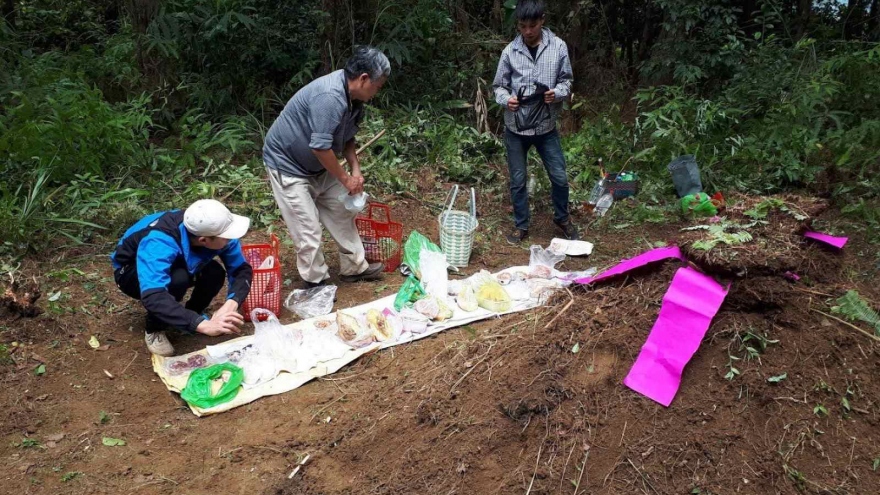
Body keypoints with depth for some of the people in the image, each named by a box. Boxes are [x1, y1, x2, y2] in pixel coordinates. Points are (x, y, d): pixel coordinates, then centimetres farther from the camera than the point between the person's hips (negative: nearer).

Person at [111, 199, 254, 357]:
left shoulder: (214, 229, -26)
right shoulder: (159, 243, -42)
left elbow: (242, 269, -22)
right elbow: (152, 297, -53)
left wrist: (231, 304, -41)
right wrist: (203, 324, -59)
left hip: (173, 265, 5)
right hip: (131, 271, -5)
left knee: (215, 273, -25)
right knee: (177, 279, -37)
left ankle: (191, 317, 3)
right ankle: (154, 330, -11)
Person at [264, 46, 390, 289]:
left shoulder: (353, 97, -2)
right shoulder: (330, 96, -33)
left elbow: (347, 137, 9)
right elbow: (320, 146, -33)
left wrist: (355, 169, -5)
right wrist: (345, 178, -21)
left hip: (317, 165, 9)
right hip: (287, 162, -9)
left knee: (342, 212, 12)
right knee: (308, 228, -5)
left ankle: (354, 267, 25)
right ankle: (315, 283, 11)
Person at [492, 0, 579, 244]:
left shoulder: (558, 47, -5)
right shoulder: (510, 51, -4)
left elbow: (566, 80, 2)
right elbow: (498, 85, 2)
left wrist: (557, 93, -20)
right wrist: (506, 99, -20)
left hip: (545, 126, 0)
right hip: (516, 127, 0)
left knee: (559, 177, 6)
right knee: (518, 180, 9)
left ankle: (562, 218, 32)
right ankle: (521, 225, 28)